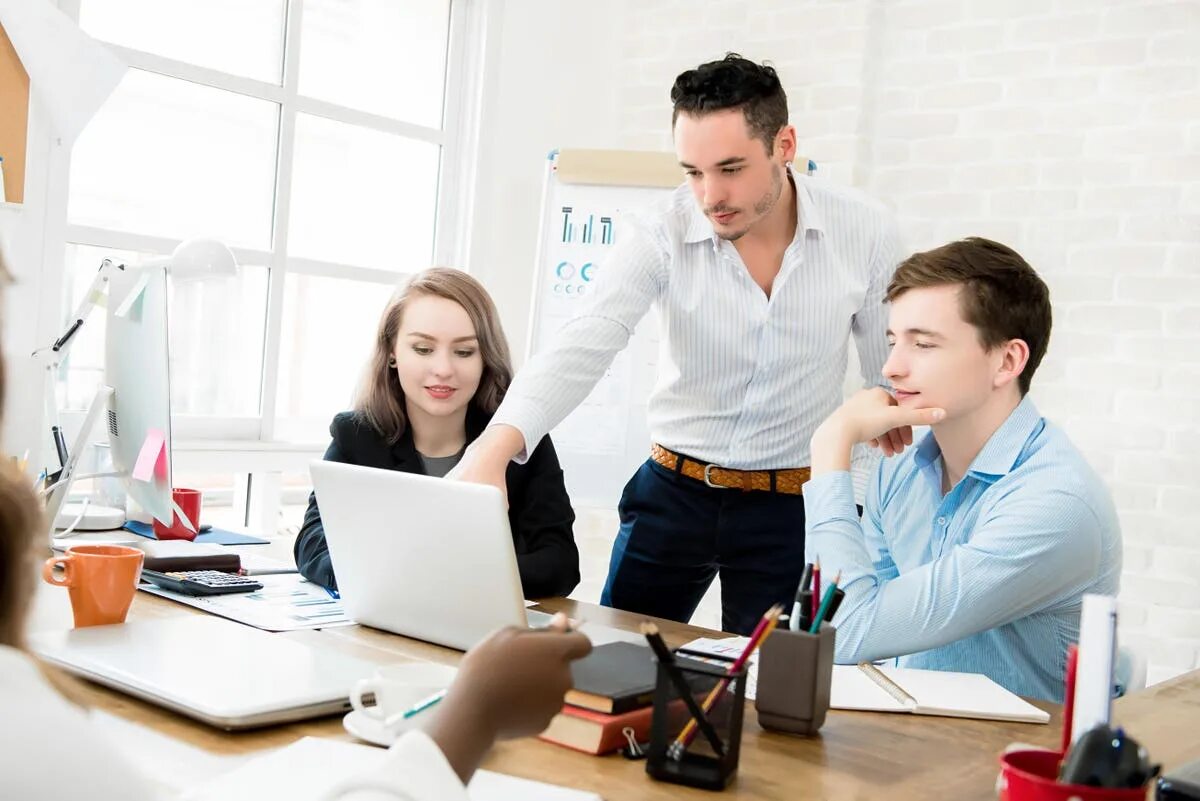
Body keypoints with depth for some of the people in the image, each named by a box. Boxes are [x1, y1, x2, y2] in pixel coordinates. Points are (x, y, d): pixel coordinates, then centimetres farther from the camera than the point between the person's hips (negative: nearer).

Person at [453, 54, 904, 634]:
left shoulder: (865, 233, -12)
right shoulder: (661, 235, -15)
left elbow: (893, 377, 1)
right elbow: (581, 349, -27)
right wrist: (493, 450, -43)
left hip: (792, 504, 0)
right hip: (672, 491, 1)